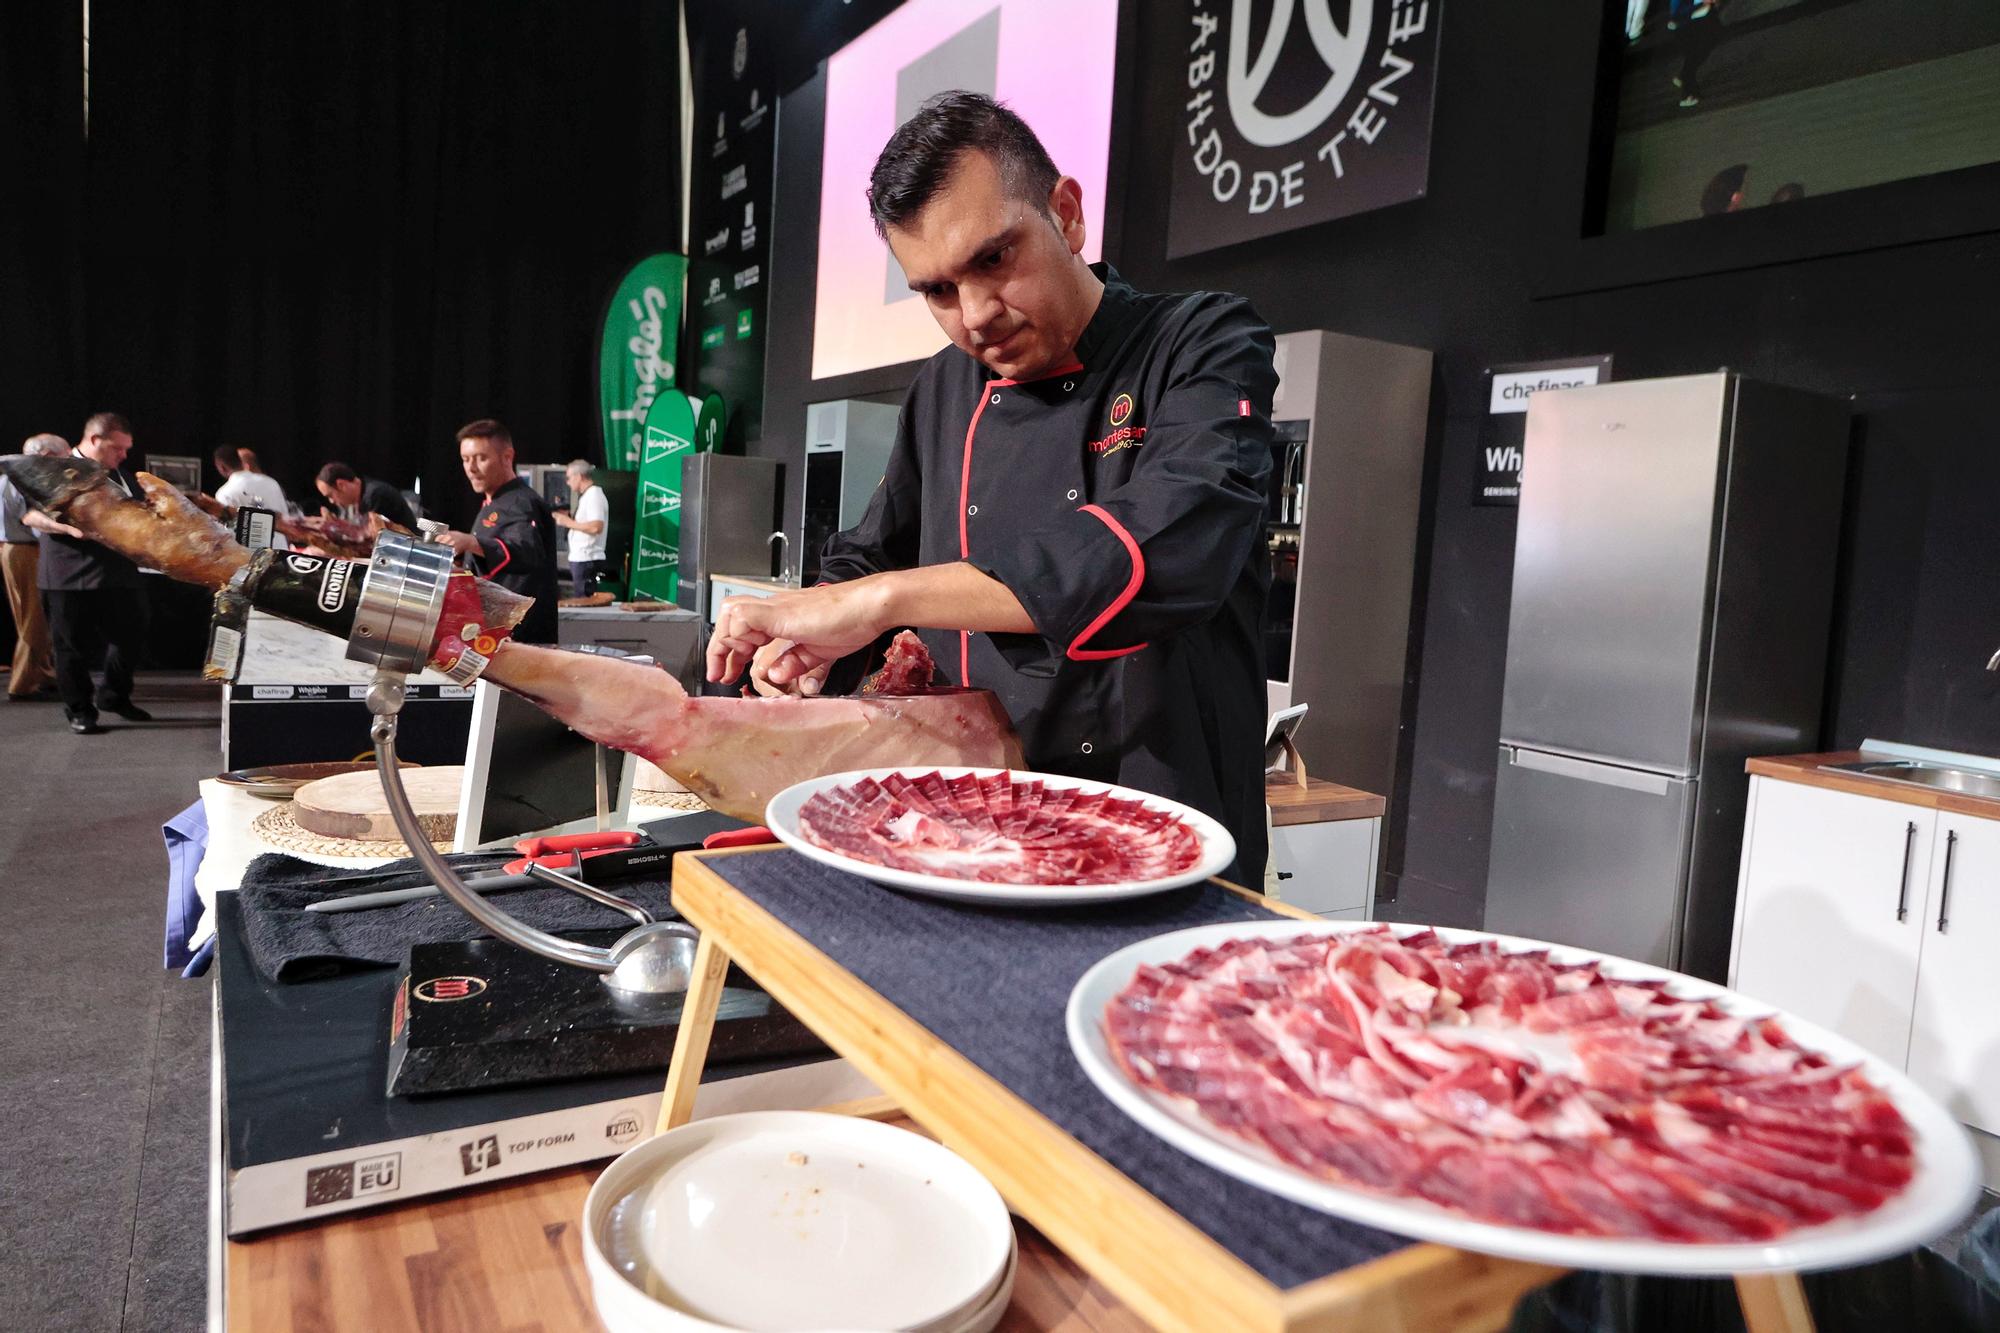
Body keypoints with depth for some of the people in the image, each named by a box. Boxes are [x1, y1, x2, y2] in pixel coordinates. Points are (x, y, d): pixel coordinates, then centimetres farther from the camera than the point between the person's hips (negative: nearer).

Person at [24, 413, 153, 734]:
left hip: (120, 573, 6)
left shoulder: (124, 477, 16)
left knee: (131, 638, 10)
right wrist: (68, 528, -24)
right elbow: (31, 515, -8)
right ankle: (80, 712, 14)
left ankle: (113, 696, 29)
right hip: (72, 577, -6)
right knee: (75, 647, 3)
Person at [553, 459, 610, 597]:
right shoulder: (587, 496, 18)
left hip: (587, 560, -10)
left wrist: (568, 522, -16)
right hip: (580, 558, 10)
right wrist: (566, 517, 8)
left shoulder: (594, 496, -12)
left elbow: (596, 527, -25)